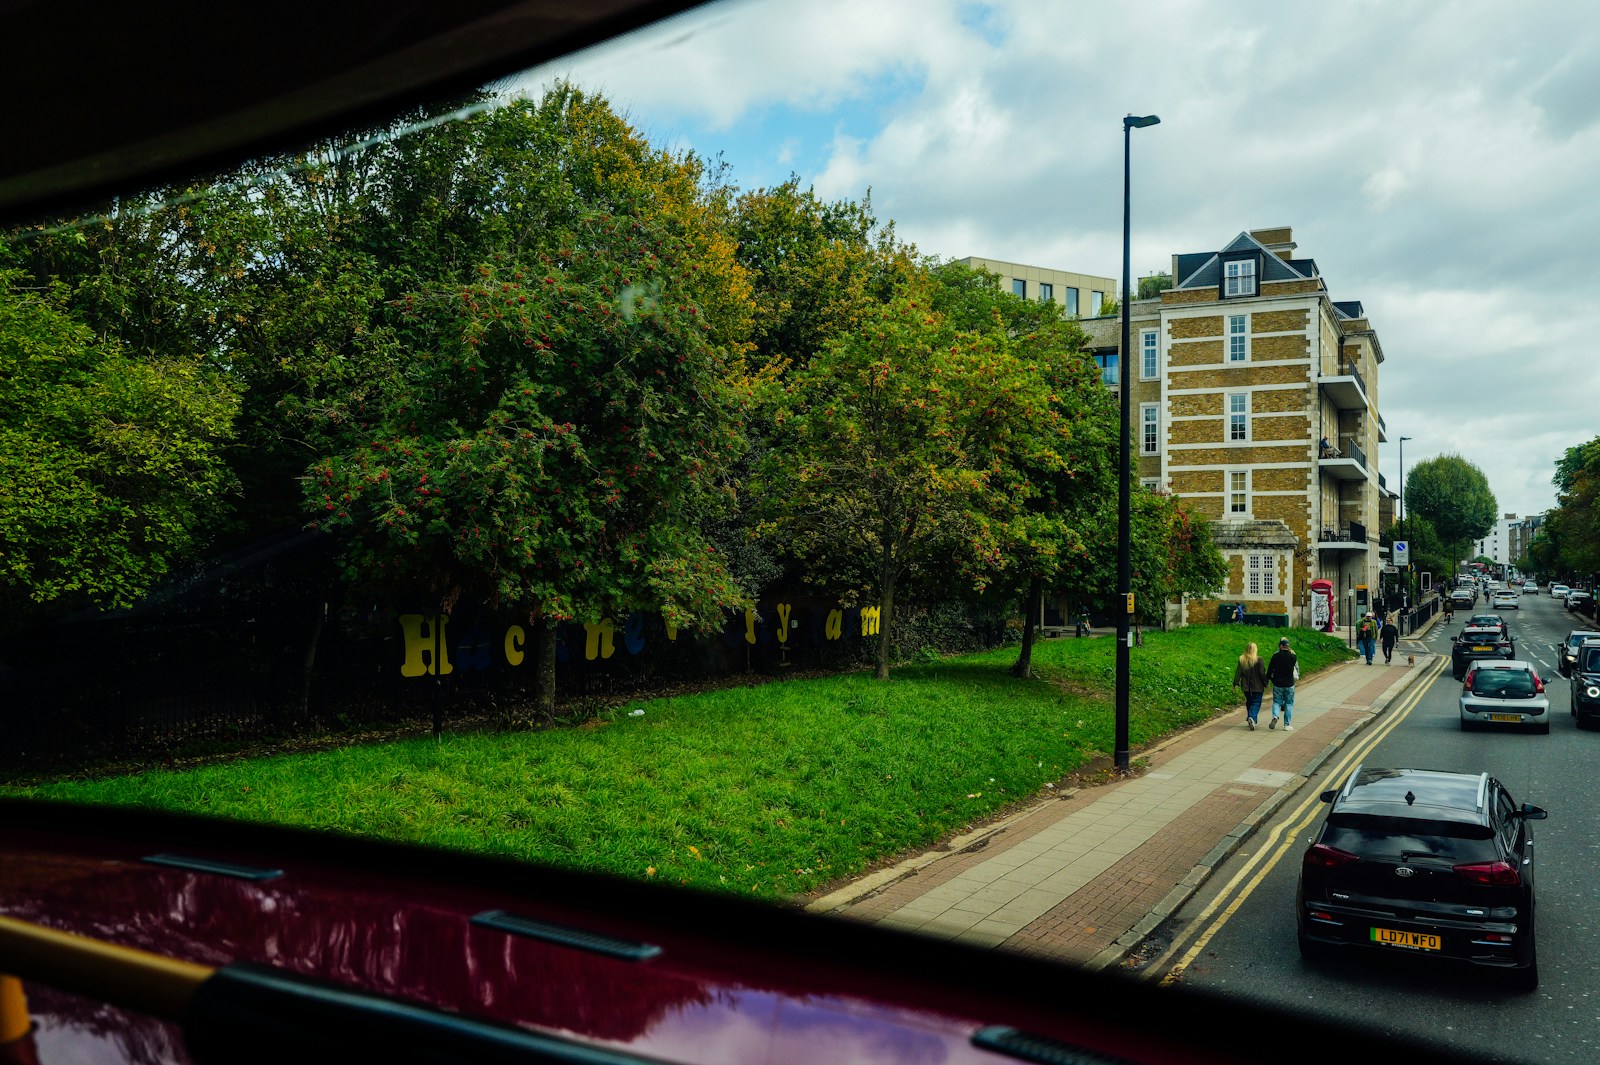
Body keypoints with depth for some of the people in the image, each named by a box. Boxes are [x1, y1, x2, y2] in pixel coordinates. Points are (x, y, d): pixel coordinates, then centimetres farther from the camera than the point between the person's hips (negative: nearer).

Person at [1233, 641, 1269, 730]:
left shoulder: (1241, 659, 0)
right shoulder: (1258, 659, -11)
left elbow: (1238, 672, 1)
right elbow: (1262, 673, -11)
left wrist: (1236, 683, 4)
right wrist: (1265, 683, -2)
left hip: (1246, 686, 4)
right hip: (1257, 686, -4)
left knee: (1249, 702, 18)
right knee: (1256, 703, 1)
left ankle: (1250, 719, 20)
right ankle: (1252, 717, -21)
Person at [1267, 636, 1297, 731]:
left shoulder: (1275, 656, -8)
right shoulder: (1293, 656, -7)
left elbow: (1270, 669, -1)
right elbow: (1295, 667, 8)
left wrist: (1268, 678, 12)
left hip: (1277, 684, 0)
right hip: (1289, 684, 0)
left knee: (1276, 702, 11)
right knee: (1289, 704, 10)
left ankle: (1275, 717, -16)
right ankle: (1287, 725, 9)